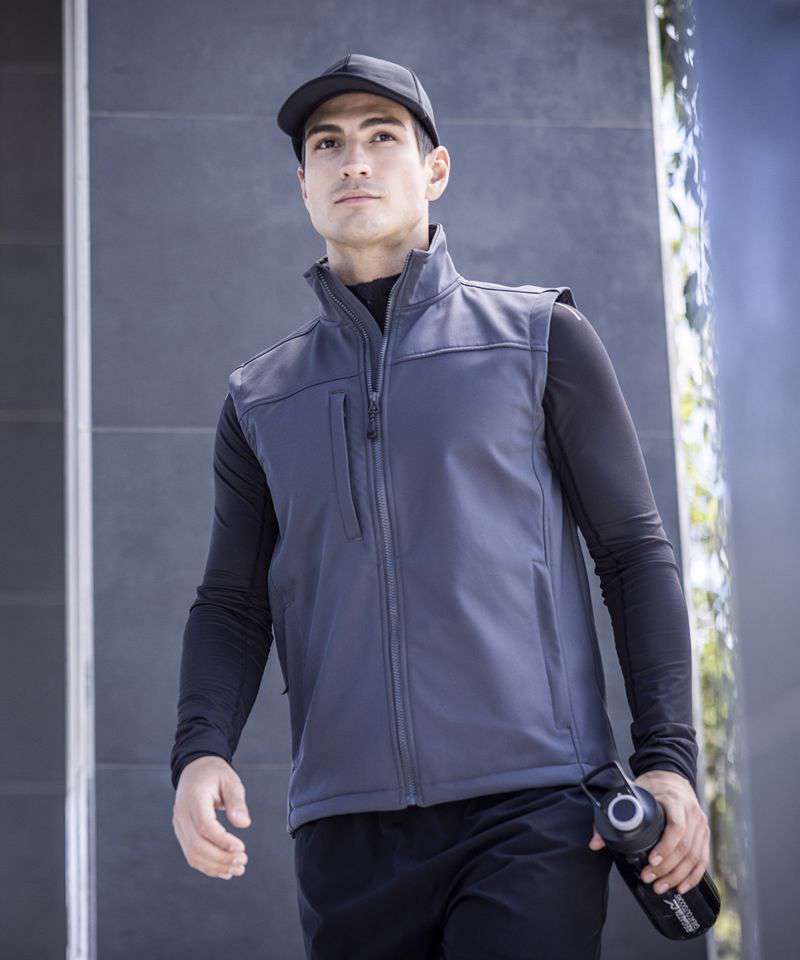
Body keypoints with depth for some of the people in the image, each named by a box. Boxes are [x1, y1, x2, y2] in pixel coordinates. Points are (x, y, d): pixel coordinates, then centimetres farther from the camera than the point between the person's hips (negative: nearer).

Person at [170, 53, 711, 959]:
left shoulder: (538, 337, 9)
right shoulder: (260, 397, 16)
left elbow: (635, 552, 7)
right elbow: (233, 603, 14)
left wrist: (667, 757, -3)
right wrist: (200, 750, -5)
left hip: (531, 809, -2)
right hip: (347, 830, 3)